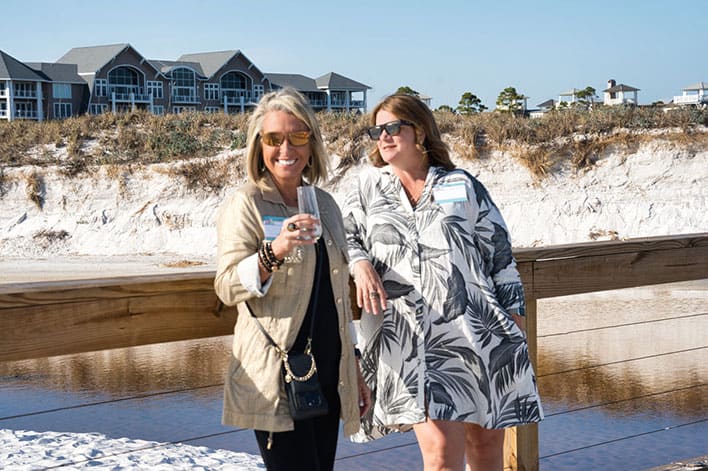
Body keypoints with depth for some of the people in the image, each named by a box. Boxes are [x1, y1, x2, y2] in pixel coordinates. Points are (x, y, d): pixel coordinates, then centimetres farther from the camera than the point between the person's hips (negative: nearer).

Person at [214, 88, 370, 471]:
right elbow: (226, 287, -14)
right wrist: (273, 251, -32)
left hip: (327, 376, 6)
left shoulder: (325, 205, 14)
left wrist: (354, 370, 20)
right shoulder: (245, 205, -4)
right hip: (276, 380, -6)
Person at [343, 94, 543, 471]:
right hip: (409, 340, -1)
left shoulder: (462, 186, 9)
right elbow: (345, 237, 19)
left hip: (477, 333, 1)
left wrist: (514, 317, 7)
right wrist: (360, 264, -4)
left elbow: (499, 252, 10)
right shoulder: (368, 186, 13)